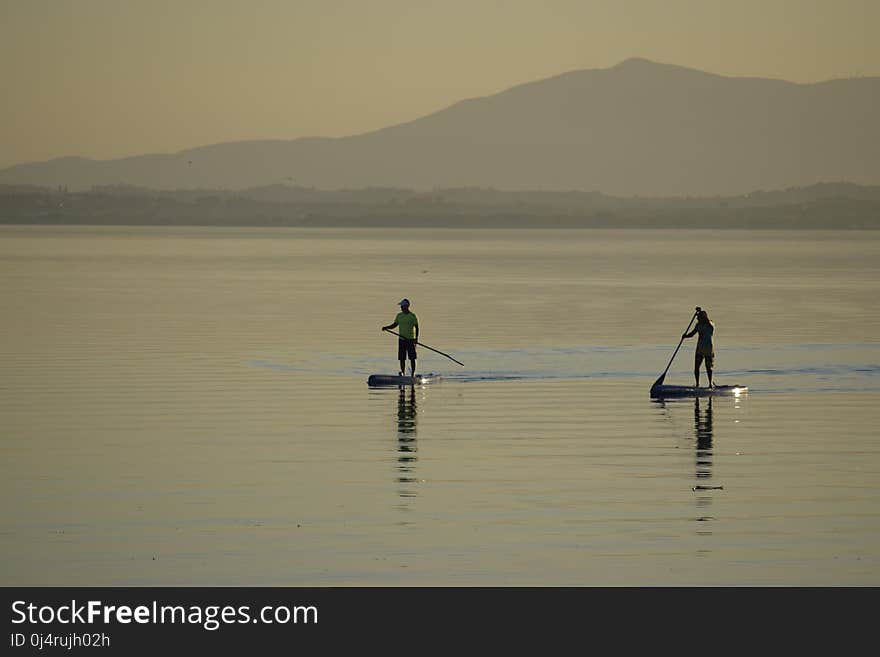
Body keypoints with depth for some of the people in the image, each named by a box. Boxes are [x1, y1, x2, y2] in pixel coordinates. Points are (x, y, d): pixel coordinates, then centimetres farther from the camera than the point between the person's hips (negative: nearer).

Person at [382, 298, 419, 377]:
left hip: (410, 340, -5)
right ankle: (403, 372, 7)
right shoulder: (399, 315, 8)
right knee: (402, 358, 2)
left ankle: (413, 374, 4)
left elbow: (416, 327, -8)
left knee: (412, 358, 0)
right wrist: (386, 327, -2)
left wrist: (416, 339, -17)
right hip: (401, 339, 5)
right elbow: (394, 325, 16)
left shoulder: (412, 316, -7)